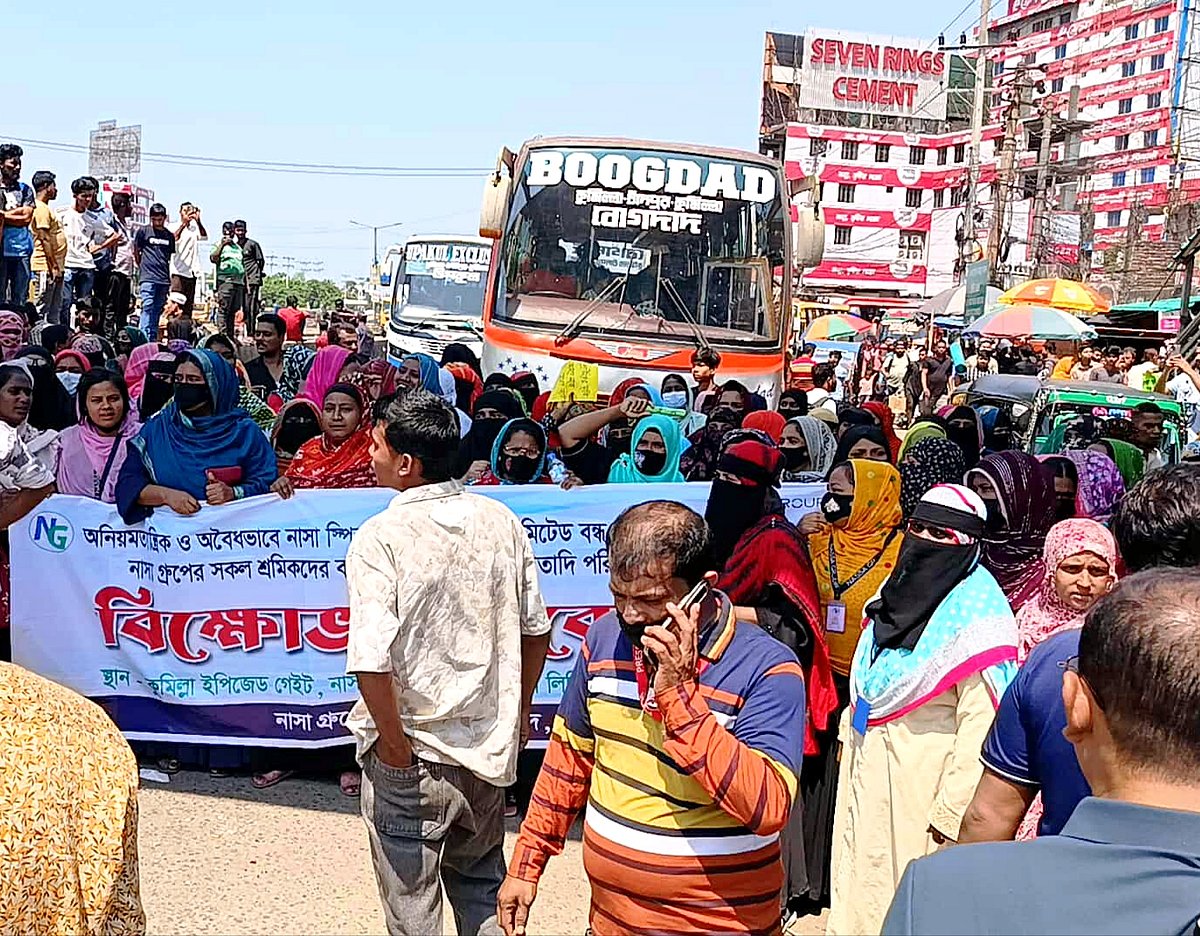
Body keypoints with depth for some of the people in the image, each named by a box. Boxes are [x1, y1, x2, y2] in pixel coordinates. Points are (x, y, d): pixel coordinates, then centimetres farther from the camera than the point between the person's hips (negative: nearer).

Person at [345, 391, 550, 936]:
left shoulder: (379, 539, -18)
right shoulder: (502, 522, -2)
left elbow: (372, 661, -25)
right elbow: (536, 630, 6)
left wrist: (396, 747, -12)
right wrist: (519, 710, 18)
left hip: (414, 754, -5)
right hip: (490, 748, 5)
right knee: (482, 883, 25)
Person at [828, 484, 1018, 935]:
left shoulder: (976, 615, -17)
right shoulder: (901, 588, 8)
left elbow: (979, 728, -21)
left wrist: (951, 812, -22)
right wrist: (850, 733, 16)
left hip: (924, 785, -8)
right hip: (868, 774, 8)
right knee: (863, 891, 17)